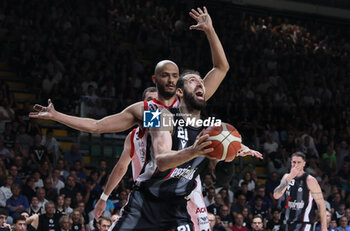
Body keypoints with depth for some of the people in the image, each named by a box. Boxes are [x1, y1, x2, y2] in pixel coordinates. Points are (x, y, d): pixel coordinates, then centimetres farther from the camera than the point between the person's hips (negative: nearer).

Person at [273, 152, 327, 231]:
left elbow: (321, 203, -7)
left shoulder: (310, 180, -10)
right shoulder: (287, 177, 6)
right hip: (289, 221, 6)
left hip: (304, 222, -6)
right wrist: (289, 178, -17)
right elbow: (276, 195, -8)